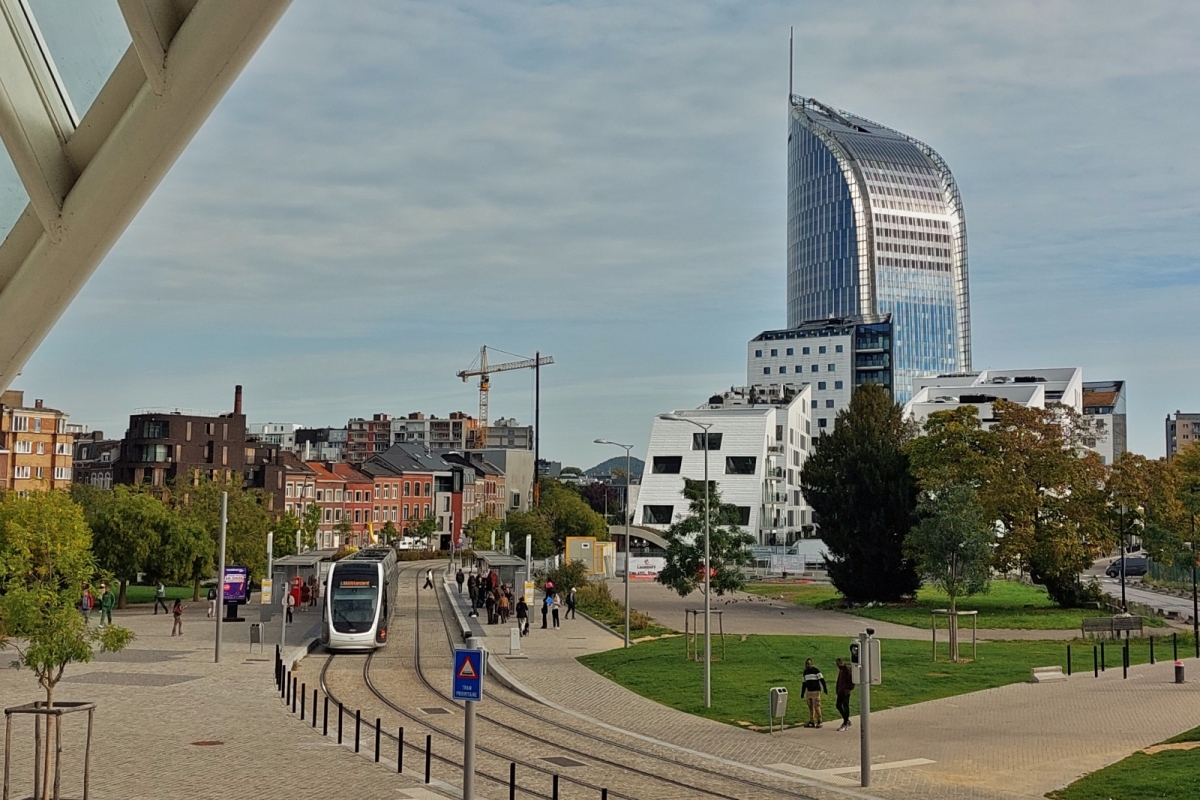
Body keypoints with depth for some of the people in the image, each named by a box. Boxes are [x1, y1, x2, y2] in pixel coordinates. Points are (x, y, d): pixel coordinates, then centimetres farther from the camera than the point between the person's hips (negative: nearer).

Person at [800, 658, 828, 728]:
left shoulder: (816, 670, -7)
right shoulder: (805, 672, 14)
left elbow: (822, 680, -11)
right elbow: (804, 683, 21)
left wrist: (825, 689, -17)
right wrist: (802, 693, 21)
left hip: (816, 691, -7)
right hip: (809, 691, 7)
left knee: (816, 707, -8)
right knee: (810, 707, 6)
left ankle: (819, 722, -1)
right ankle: (811, 722, 10)